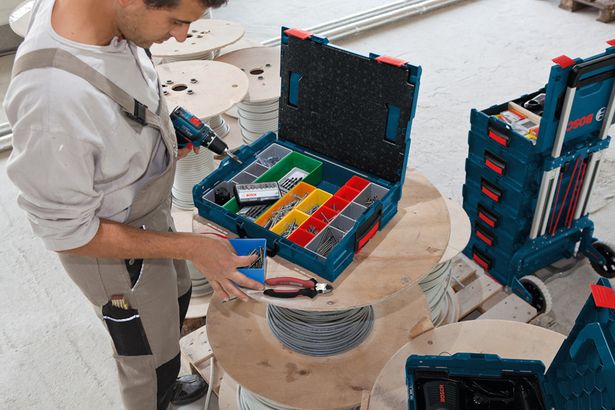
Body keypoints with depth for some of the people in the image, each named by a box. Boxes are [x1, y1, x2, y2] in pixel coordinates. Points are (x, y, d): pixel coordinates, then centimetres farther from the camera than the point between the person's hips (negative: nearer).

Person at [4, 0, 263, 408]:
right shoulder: (55, 99, -42)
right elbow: (67, 232, -28)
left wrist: (159, 123, -2)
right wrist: (192, 248, -26)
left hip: (150, 211, 9)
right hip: (116, 251, -8)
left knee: (176, 300, 32)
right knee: (151, 359, 17)